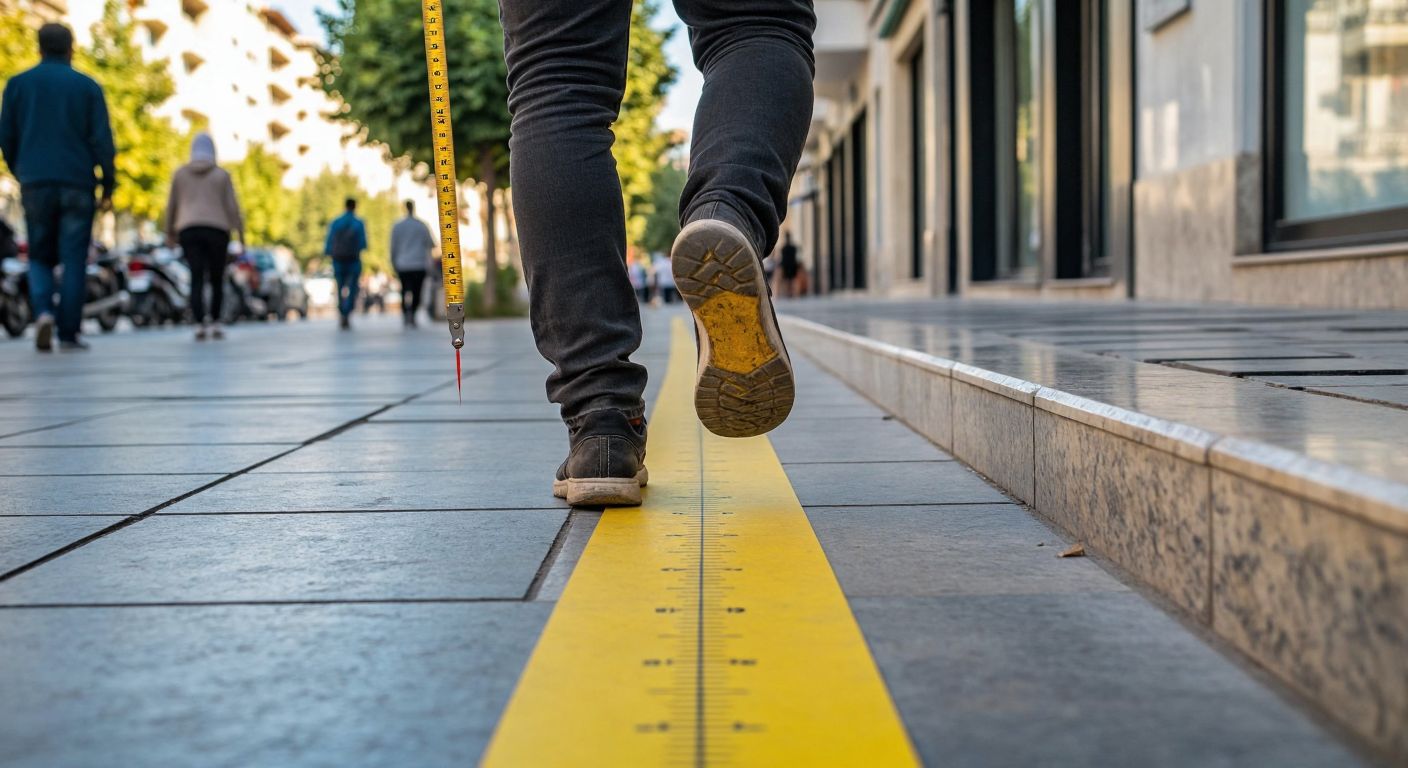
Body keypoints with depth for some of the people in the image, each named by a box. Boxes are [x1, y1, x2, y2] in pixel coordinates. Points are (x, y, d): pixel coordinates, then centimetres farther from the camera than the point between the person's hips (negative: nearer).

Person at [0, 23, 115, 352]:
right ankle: (69, 333, -2)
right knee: (74, 261, 2)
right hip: (77, 184, -1)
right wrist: (108, 187, 2)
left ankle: (43, 311, -12)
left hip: (35, 185, 1)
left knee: (40, 257, 12)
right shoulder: (87, 86, 3)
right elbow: (102, 140, -3)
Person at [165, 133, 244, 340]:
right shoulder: (222, 175, 6)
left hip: (189, 231, 1)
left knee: (197, 278, -6)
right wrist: (241, 238, 4)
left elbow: (172, 205, 13)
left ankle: (200, 325, -22)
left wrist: (170, 232, 26)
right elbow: (232, 208, 1)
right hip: (217, 231, -1)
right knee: (217, 279, 13)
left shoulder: (181, 173, 10)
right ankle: (214, 323, 9)